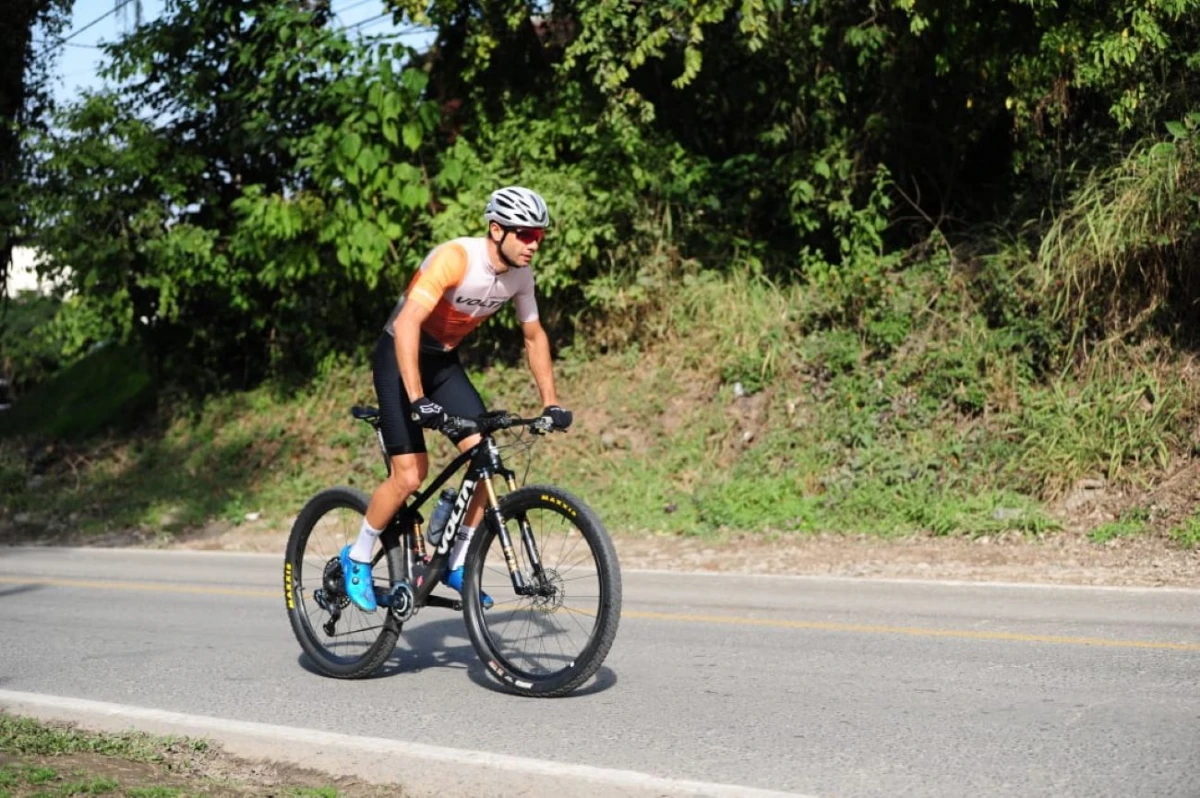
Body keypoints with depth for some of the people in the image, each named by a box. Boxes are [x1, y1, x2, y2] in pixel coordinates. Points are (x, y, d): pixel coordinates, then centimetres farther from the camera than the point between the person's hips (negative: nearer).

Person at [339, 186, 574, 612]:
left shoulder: (520, 274, -8)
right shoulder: (455, 258, -30)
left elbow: (534, 336, 8)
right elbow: (406, 324, -38)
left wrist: (551, 403, 3)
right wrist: (417, 401, -44)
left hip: (444, 361, 6)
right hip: (400, 357, -6)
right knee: (411, 475, -14)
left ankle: (458, 565, 4)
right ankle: (358, 558, 9)